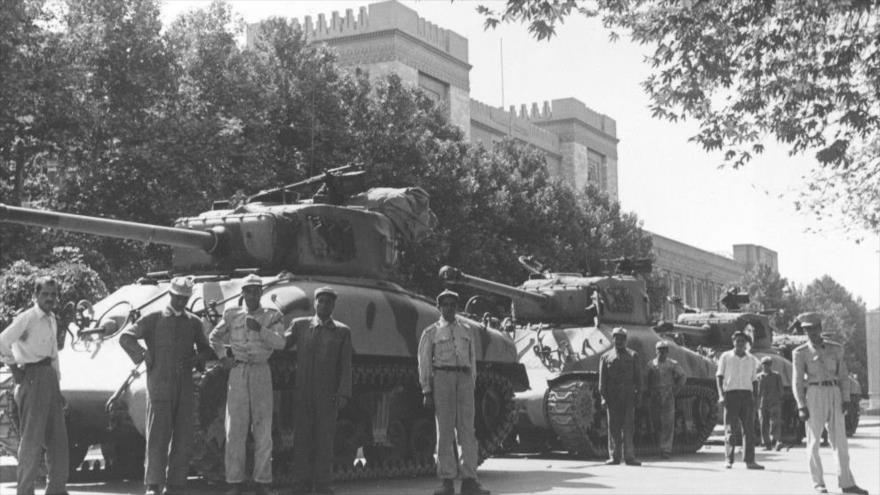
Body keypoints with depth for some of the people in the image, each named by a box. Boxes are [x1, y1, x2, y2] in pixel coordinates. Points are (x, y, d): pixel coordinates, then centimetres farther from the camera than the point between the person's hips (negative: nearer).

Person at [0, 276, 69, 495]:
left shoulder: (52, 320, 15)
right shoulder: (26, 318, -10)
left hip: (49, 377, 8)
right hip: (32, 377, -8)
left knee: (58, 437, 9)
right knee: (32, 438, -6)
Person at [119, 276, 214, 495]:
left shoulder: (194, 322, 15)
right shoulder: (153, 319, 5)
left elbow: (206, 349, 23)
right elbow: (125, 337, 4)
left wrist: (197, 358, 3)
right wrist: (144, 355, -5)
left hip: (185, 388, 4)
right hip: (160, 387, -4)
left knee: (183, 440, 2)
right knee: (158, 436, -7)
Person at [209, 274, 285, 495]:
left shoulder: (272, 316, 3)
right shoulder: (231, 315, 7)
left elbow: (280, 343, -11)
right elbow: (214, 338, 22)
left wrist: (260, 329, -24)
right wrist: (222, 358, 8)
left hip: (261, 373, -1)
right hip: (237, 373, 1)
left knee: (263, 430, 0)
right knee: (235, 429, -1)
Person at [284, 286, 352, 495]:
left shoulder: (342, 331, 6)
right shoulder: (300, 325, 9)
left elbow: (346, 366, 2)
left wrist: (344, 394, -7)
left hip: (327, 395, -1)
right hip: (302, 394, 1)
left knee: (325, 439, -1)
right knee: (301, 439, 2)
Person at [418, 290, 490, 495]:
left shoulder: (467, 330, 17)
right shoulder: (431, 332, 9)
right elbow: (424, 364, 6)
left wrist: (472, 386, 11)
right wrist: (426, 391, -1)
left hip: (464, 380, 2)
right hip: (441, 378, -2)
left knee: (467, 429, -3)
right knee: (445, 430, -3)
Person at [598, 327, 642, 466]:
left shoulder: (633, 355, 11)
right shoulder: (606, 357, 10)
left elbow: (638, 376, 8)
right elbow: (602, 379, 7)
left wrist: (638, 394, 0)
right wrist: (603, 397, -2)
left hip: (628, 397, -1)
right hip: (612, 397, 1)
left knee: (628, 426, -6)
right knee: (613, 427, 3)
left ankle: (629, 456, -7)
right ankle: (614, 456, 8)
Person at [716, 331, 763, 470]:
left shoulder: (752, 359, 15)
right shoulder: (726, 357, 6)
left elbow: (754, 380, 17)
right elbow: (719, 376, 2)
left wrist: (754, 398, 9)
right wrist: (721, 395, -10)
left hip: (747, 394, 3)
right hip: (731, 393, -3)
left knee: (749, 428, -2)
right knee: (730, 429, -3)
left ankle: (749, 460, -2)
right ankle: (729, 460, 1)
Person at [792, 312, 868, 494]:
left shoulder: (836, 349, 11)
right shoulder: (800, 353, 2)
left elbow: (843, 376, 11)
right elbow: (797, 381, -1)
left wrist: (845, 399, 0)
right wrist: (801, 406, -9)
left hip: (834, 396, 3)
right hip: (814, 395, -2)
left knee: (840, 440, 0)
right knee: (814, 440, 1)